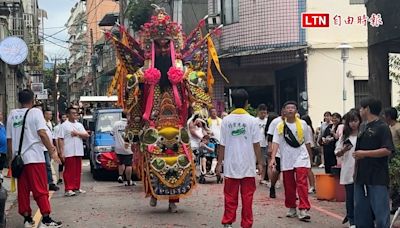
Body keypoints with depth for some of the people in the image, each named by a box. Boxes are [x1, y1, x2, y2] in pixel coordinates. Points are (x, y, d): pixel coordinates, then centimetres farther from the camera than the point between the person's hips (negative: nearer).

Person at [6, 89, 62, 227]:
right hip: (34, 157, -5)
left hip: (18, 158, 5)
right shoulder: (35, 112, -3)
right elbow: (42, 133, -15)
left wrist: (10, 158, 17)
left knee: (23, 190, 10)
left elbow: (9, 139, 10)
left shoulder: (12, 115, 11)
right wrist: (52, 151, -12)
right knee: (40, 190, -4)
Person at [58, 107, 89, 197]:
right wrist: (62, 152, -14)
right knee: (69, 171, -6)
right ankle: (68, 189, -5)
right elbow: (60, 139, -6)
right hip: (69, 152, -6)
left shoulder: (79, 125, 16)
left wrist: (77, 133, -7)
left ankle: (77, 188, 16)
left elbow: (87, 135, 9)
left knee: (78, 171, 8)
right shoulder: (64, 125, -1)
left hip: (78, 152, 6)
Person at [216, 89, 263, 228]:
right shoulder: (252, 121, -6)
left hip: (231, 165, 1)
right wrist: (260, 163, 2)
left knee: (230, 196, 9)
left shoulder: (226, 121, -2)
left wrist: (219, 163, 6)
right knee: (247, 196, 6)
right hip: (248, 165, -1)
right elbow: (256, 144, -5)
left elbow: (222, 145, -1)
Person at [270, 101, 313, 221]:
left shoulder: (302, 124, 3)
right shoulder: (280, 126, 2)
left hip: (301, 157, -1)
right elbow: (276, 142, -6)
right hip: (286, 159, 1)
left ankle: (304, 209, -16)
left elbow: (307, 142, 11)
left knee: (302, 183, -13)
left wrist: (310, 157, 15)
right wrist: (273, 158, -18)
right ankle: (291, 208, 24)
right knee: (289, 185, 8)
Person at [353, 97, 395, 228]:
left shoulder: (382, 127, -8)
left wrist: (365, 153, -18)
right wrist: (356, 170, 16)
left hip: (377, 178, -8)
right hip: (361, 177, 8)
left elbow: (387, 150, -19)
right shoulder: (362, 127, 14)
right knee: (361, 212, 12)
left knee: (381, 212, -4)